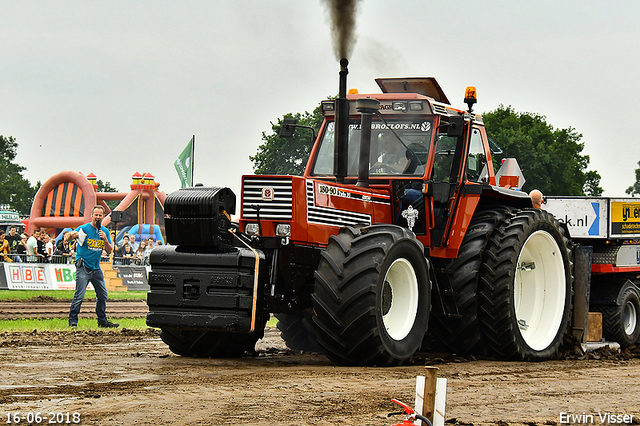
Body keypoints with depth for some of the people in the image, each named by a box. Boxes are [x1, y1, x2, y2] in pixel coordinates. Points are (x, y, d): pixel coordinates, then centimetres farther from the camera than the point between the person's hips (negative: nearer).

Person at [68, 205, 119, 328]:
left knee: (103, 295, 12)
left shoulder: (105, 231, 9)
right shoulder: (84, 228, -9)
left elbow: (109, 251, 9)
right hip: (83, 267, -6)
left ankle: (102, 320, 24)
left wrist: (105, 240, -10)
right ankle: (72, 321, -5)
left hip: (96, 268, 6)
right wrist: (72, 235, -45)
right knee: (79, 296, -12)